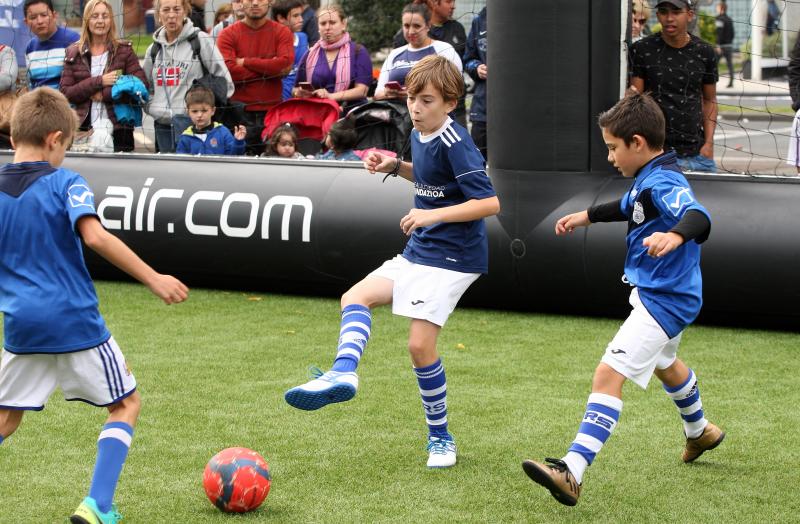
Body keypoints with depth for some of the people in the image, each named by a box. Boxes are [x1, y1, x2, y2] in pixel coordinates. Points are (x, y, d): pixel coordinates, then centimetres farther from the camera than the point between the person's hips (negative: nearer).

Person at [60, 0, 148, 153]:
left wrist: (104, 94, -10)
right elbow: (65, 92, 2)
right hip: (84, 129, 1)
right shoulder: (74, 53, 10)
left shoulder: (124, 50, 6)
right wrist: (99, 82, -9)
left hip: (119, 130, -1)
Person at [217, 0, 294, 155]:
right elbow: (228, 71, -10)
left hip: (272, 111, 1)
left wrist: (245, 62, -7)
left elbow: (285, 63, -9)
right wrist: (270, 68, -8)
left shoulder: (282, 32, 7)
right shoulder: (228, 34, 5)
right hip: (239, 113, -1)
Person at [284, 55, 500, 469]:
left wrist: (433, 215, -29)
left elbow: (490, 202, -25)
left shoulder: (455, 144, -19)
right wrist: (395, 167, 10)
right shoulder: (419, 134, 7)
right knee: (357, 296, 1)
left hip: (452, 258, -10)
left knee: (420, 343, -11)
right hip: (417, 252, 10)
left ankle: (440, 439, 4)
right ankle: (343, 373, -21)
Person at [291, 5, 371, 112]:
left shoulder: (358, 52, 8)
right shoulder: (310, 55, 17)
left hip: (350, 112, -2)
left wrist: (331, 96, -16)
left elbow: (361, 90, -2)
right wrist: (300, 93, -6)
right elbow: (296, 90, 19)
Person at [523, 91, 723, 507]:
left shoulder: (663, 183, -26)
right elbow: (629, 206, 28)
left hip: (662, 301, -11)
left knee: (608, 374, -21)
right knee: (664, 364, 35)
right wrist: (587, 216, 30)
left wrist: (675, 235, -65)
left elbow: (699, 216, -46)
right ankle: (700, 432, 61)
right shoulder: (649, 178, 5)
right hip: (665, 295, 11)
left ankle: (573, 472, -31)